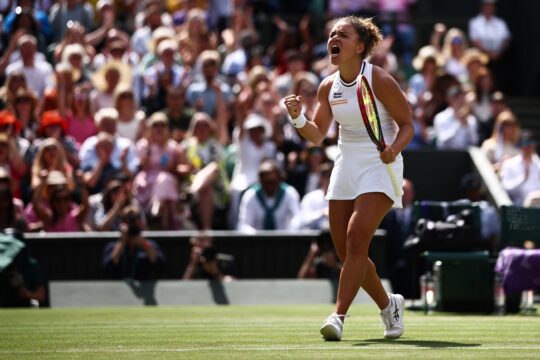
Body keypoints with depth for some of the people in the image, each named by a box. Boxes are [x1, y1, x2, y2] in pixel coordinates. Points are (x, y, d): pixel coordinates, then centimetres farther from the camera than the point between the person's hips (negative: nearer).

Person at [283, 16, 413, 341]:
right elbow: (317, 135, 7)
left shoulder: (380, 81, -12)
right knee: (345, 250, 6)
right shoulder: (328, 87, 4)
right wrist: (298, 118, -13)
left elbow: (407, 125, -7)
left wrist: (394, 149, -26)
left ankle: (339, 316, -24)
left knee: (356, 238, -22)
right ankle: (388, 305, 27)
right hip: (346, 166, 7)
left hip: (380, 168, -7)